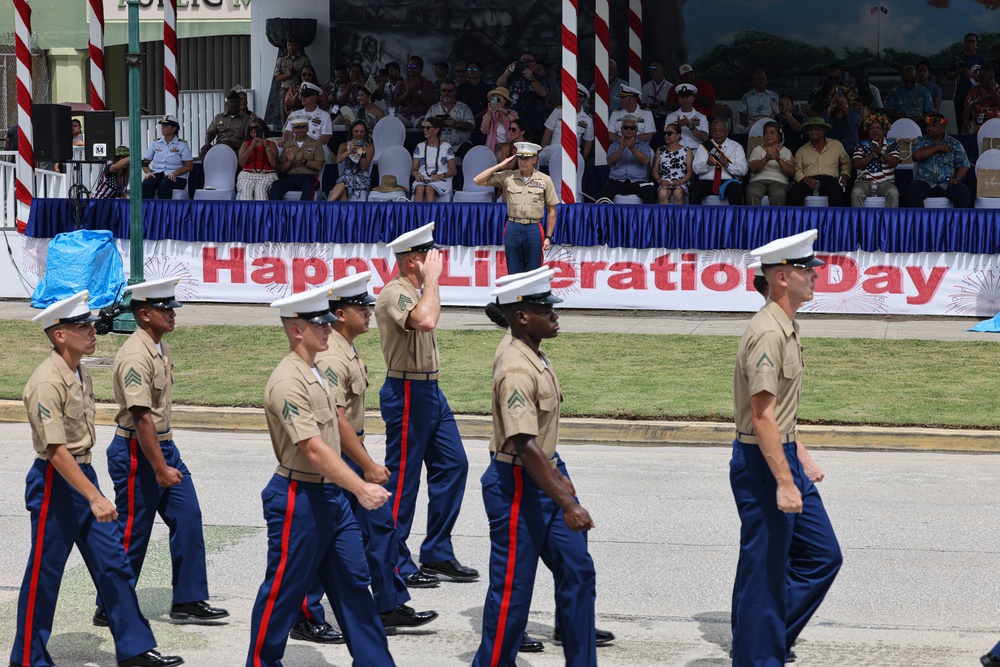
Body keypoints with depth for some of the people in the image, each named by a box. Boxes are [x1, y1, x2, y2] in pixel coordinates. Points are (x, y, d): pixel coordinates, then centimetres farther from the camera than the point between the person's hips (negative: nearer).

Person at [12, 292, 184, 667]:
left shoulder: (81, 375, 8)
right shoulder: (47, 383, -21)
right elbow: (56, 450, -25)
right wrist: (94, 497, -28)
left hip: (83, 476, 9)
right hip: (55, 482, -9)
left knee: (114, 565, 9)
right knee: (44, 576, 2)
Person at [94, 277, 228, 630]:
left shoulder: (161, 349, 8)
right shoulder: (135, 356, -22)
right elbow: (141, 417, -26)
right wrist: (160, 469, -27)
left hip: (163, 445, 9)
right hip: (137, 452, -9)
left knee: (187, 518, 8)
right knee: (132, 533, 0)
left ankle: (188, 601, 15)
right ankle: (109, 610, 13)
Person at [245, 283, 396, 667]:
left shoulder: (315, 373, 11)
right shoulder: (288, 382, -20)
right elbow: (313, 449, -26)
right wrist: (360, 488, -30)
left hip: (331, 494, 9)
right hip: (299, 498, -9)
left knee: (353, 584, 10)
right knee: (284, 590, 3)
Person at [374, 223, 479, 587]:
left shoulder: (415, 291, 15)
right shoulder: (395, 293, -18)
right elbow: (426, 321, -36)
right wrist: (431, 279, -26)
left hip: (430, 390, 10)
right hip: (407, 393, -10)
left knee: (453, 465, 10)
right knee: (402, 479, -3)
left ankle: (437, 556, 17)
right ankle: (394, 566, 5)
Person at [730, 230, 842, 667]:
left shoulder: (787, 328, 12)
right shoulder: (767, 333, -20)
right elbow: (761, 416, -24)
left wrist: (800, 456, 23)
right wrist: (783, 482, -25)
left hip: (783, 457, 10)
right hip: (762, 465, -10)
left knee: (822, 556, 14)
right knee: (764, 570, 0)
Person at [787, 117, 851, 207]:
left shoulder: (836, 145, 22)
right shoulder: (802, 151, 21)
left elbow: (846, 163, 28)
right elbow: (797, 170, 10)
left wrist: (844, 176, 8)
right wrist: (806, 179, -11)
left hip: (830, 180, -1)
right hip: (809, 181, 1)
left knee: (836, 190, -40)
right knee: (794, 191, -34)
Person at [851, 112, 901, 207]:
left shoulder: (892, 145, 15)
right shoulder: (861, 145, 16)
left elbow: (894, 163, -2)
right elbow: (857, 164, 2)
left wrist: (881, 152, -14)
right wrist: (873, 154, -8)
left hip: (885, 182, 0)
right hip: (865, 181, 0)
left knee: (893, 193, -34)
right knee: (856, 192, -33)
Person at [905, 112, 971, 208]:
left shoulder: (954, 143, 12)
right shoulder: (921, 141, 13)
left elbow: (963, 165, 6)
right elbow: (917, 156, -8)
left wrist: (957, 178, -14)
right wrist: (938, 147, -5)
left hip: (947, 184, 0)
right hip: (925, 182, 0)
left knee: (963, 192, -30)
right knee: (912, 190, -32)